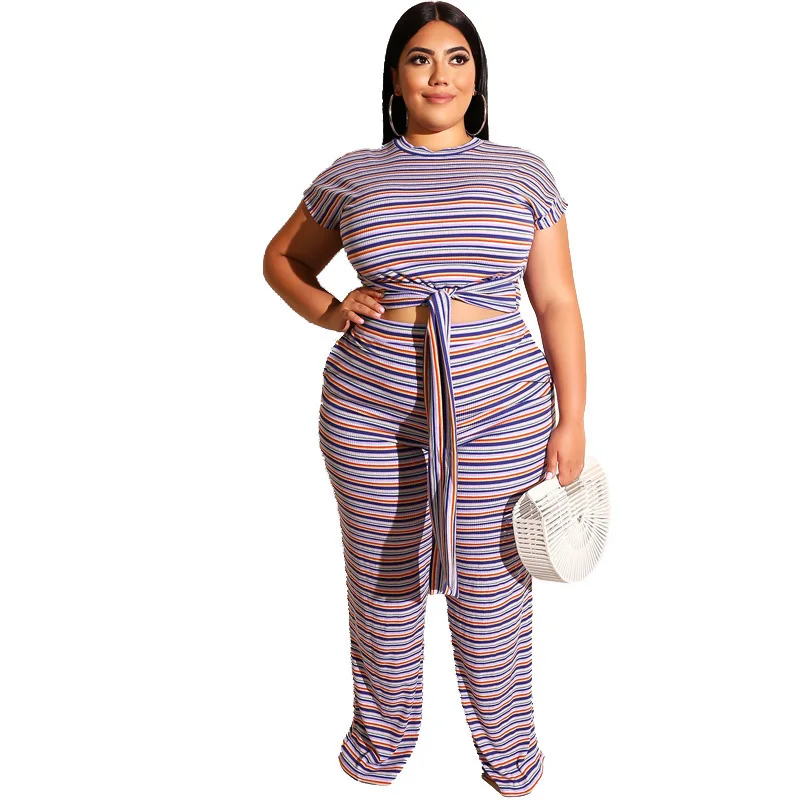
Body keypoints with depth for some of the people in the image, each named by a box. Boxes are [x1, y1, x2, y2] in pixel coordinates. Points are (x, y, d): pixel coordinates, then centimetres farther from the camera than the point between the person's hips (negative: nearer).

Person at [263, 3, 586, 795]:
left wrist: (571, 422, -1)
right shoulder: (351, 176, 4)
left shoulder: (523, 174, 3)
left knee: (492, 584, 10)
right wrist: (328, 311, -2)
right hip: (370, 415, 1)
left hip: (500, 415, 0)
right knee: (383, 580, 14)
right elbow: (282, 258, 18)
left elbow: (557, 301, 3)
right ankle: (385, 731, 38)